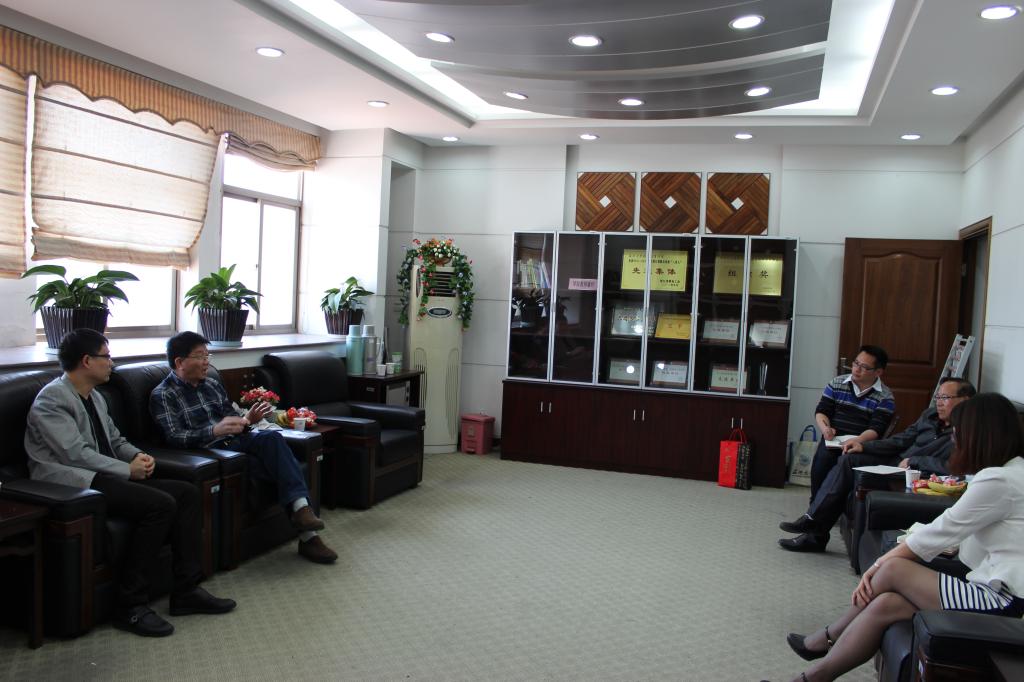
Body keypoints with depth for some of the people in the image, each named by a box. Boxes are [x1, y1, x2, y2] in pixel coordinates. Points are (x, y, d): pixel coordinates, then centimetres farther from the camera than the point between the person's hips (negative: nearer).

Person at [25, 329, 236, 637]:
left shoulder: (95, 397, 18)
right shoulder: (52, 399, -11)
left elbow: (116, 440, 24)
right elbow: (76, 453, -19)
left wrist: (137, 455, 2)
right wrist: (128, 470, -16)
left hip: (105, 476, 9)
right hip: (73, 483, -9)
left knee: (186, 493, -6)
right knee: (160, 504, -28)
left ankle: (186, 591, -4)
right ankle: (130, 606, -19)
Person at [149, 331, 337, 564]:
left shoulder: (212, 385, 21)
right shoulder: (162, 395, 1)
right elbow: (175, 438, -12)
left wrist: (247, 420, -4)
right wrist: (215, 431, -29)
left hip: (235, 442, 6)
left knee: (271, 438, -29)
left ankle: (301, 509, -38)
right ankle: (307, 535, -25)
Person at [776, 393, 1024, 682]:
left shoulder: (999, 480, -15)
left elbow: (940, 532, -12)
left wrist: (879, 564, -1)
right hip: (995, 589, 8)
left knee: (893, 569, -10)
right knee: (885, 605, -5)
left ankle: (827, 639, 5)